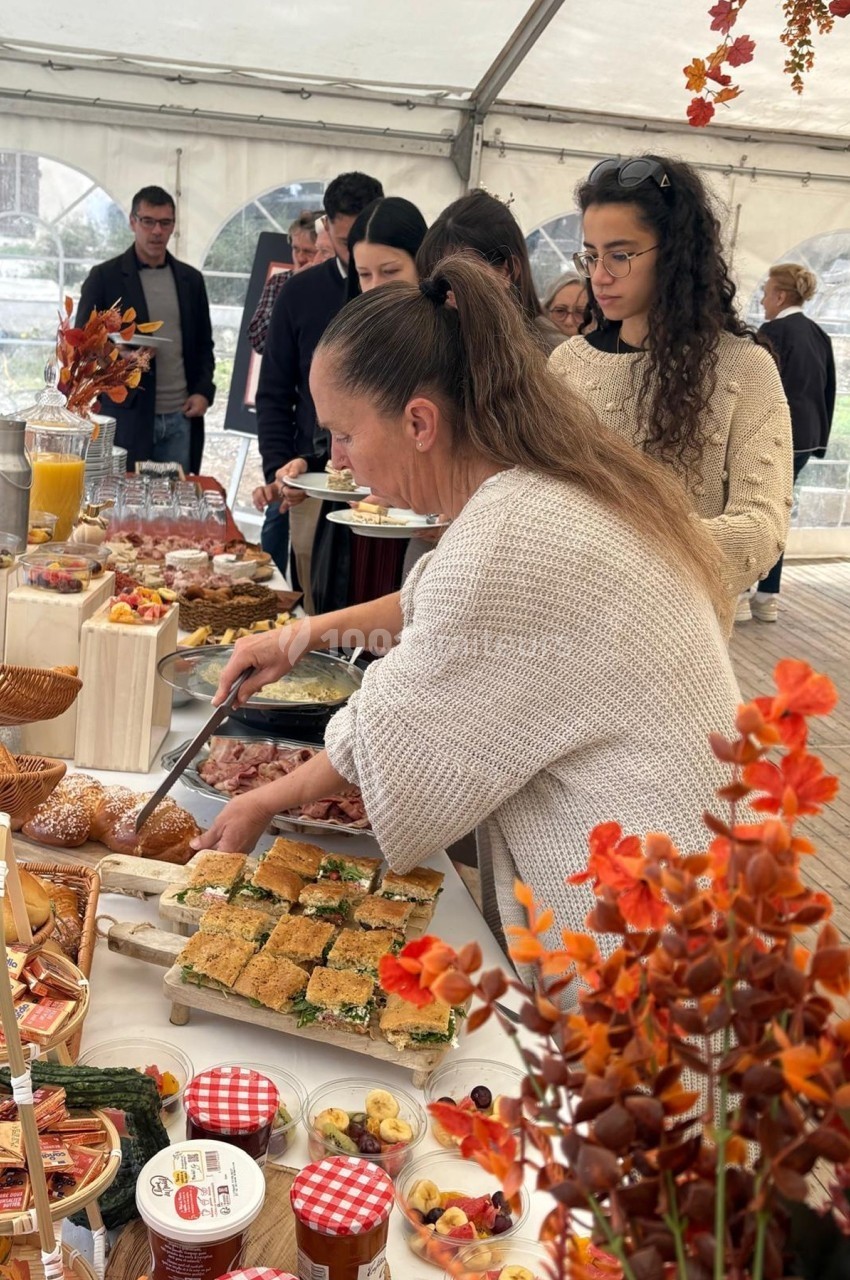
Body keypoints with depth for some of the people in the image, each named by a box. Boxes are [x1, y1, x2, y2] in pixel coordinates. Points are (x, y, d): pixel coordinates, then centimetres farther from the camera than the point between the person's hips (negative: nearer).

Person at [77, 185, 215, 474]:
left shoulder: (191, 279, 12)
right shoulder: (104, 277, 1)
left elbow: (204, 344, 17)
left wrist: (204, 391, 1)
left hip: (180, 418, 3)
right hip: (125, 417, -3)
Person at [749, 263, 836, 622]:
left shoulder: (773, 332, -13)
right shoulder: (819, 335, 11)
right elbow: (828, 391, 14)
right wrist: (819, 438, 20)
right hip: (804, 438, 8)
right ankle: (768, 596, 18)